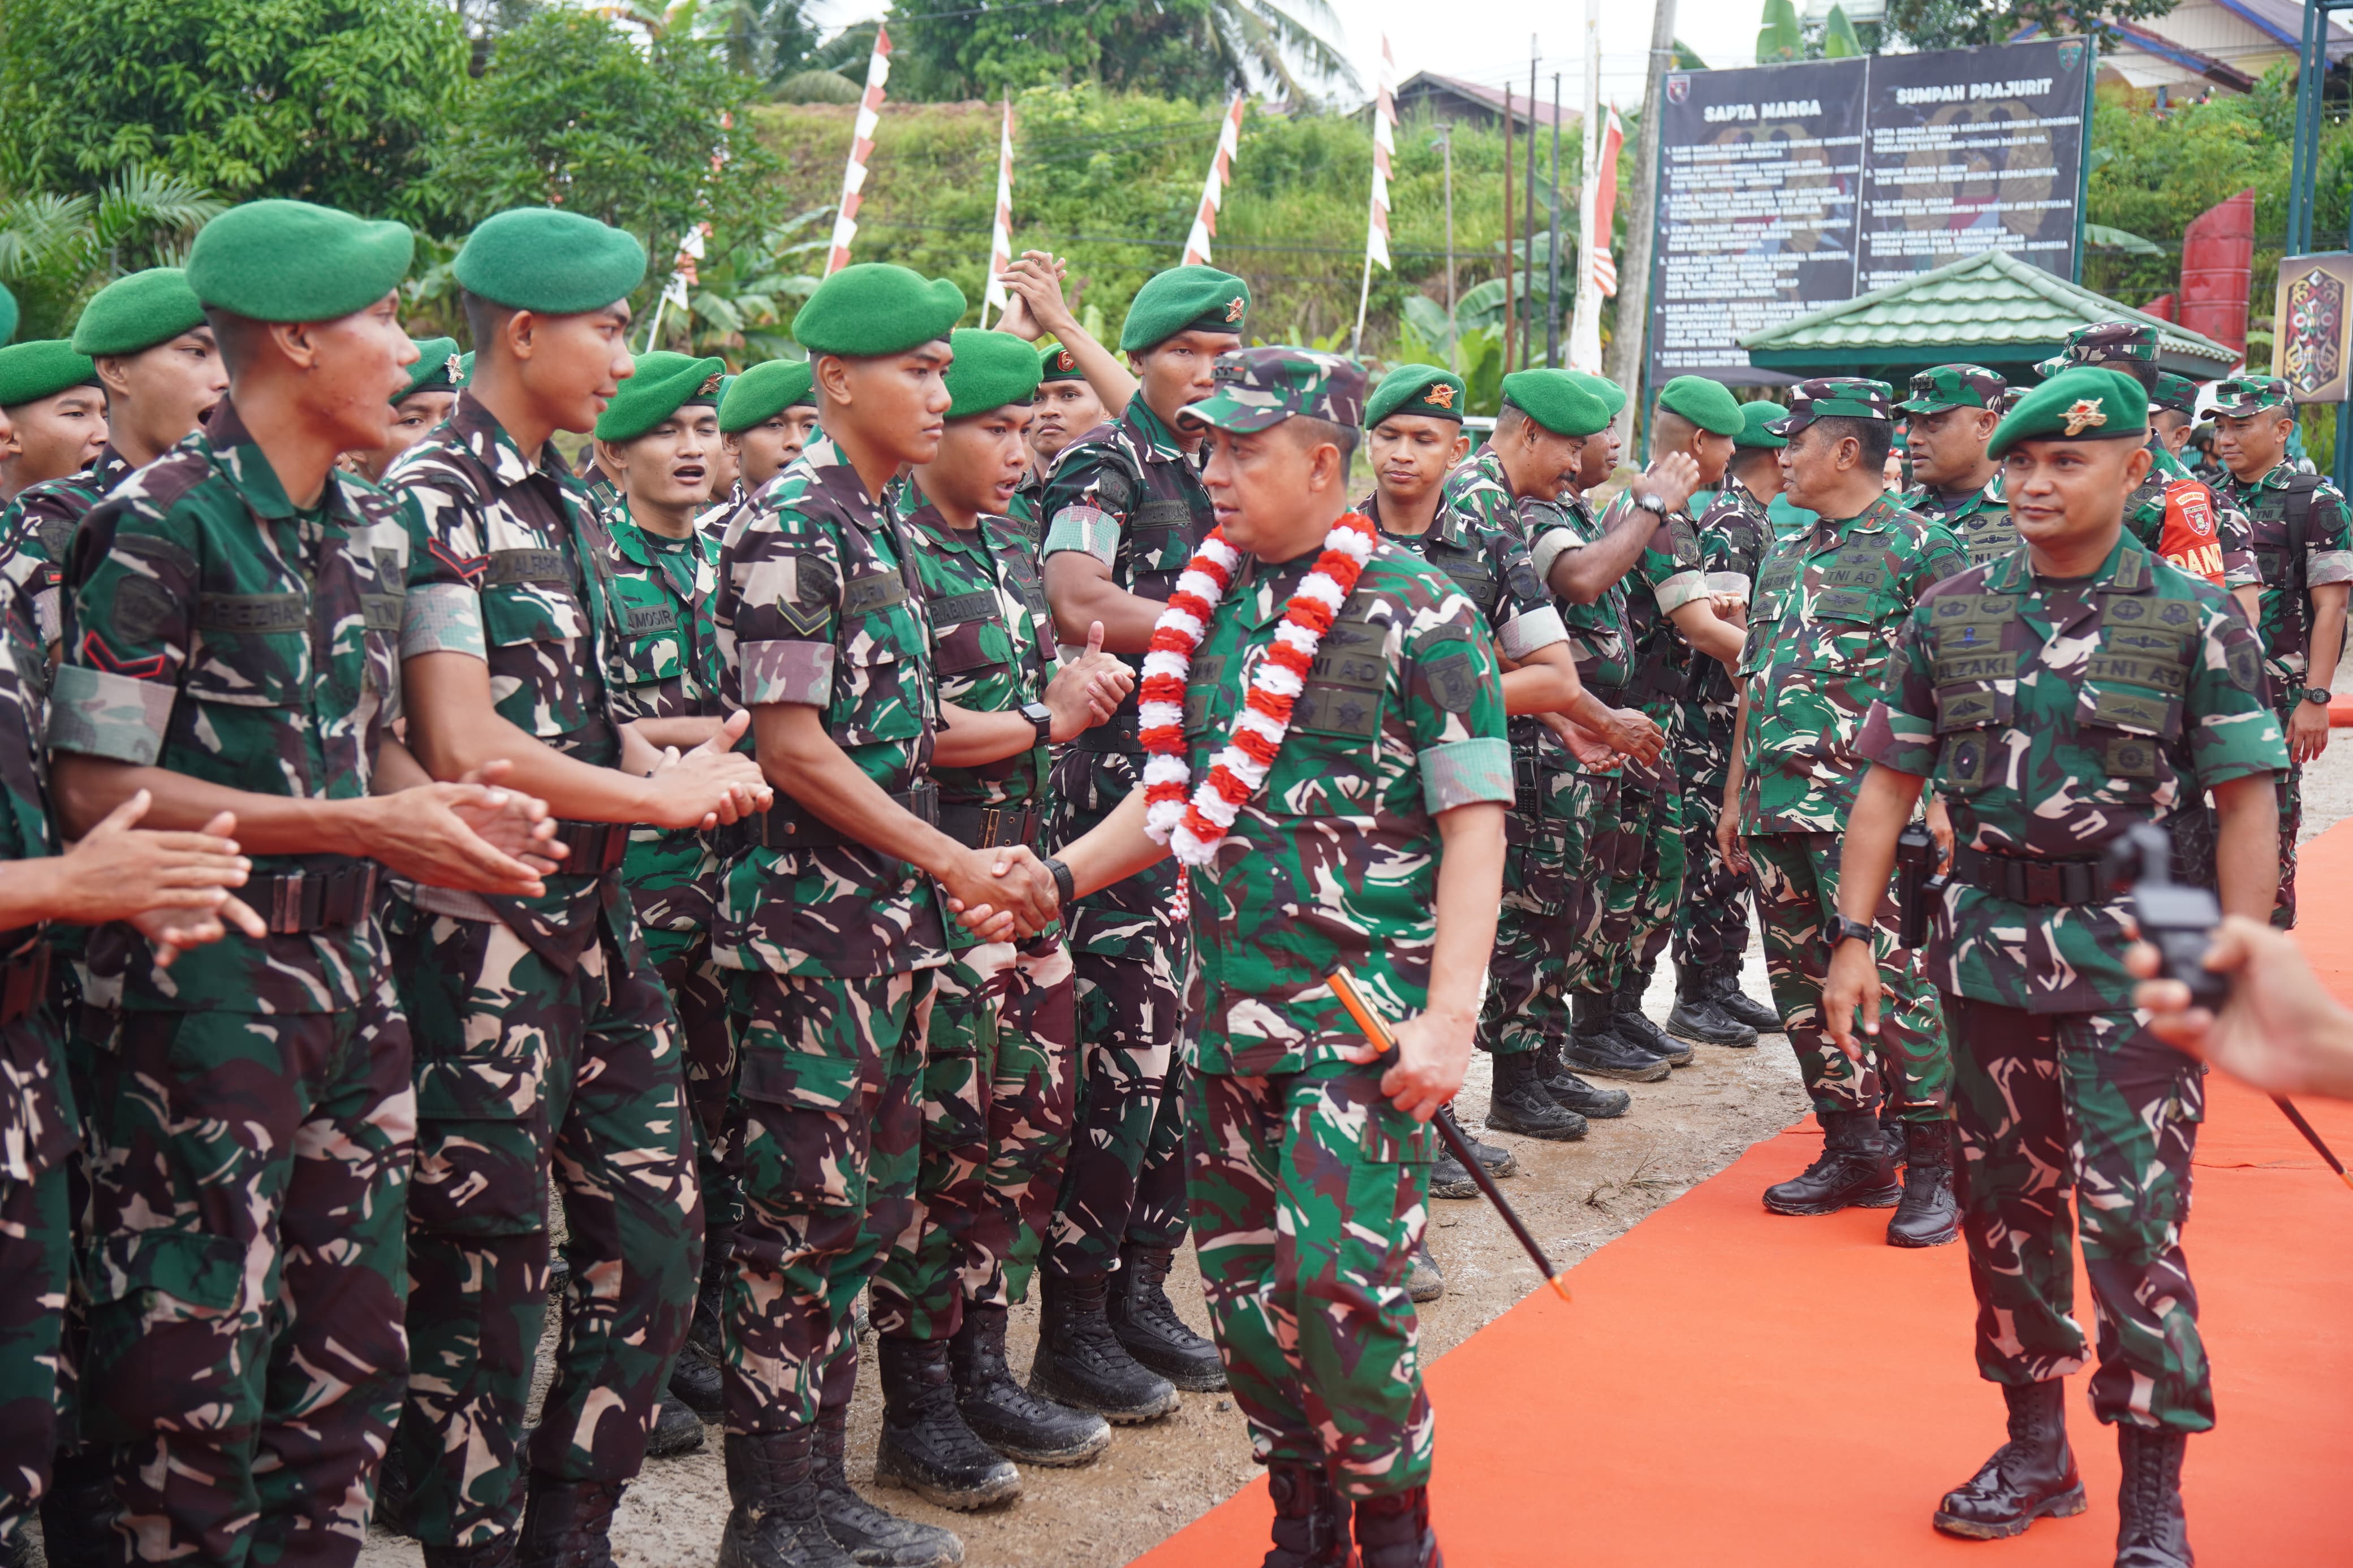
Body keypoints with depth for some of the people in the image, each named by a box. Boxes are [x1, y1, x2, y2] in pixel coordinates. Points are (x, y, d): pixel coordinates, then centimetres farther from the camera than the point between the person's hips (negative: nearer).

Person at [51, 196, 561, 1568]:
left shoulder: (374, 530, 10)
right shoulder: (162, 524, -12)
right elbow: (96, 790, -16)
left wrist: (443, 815, -2)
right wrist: (363, 826, -19)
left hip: (352, 968, 7)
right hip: (208, 982, -7)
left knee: (354, 1347, 14)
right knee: (196, 1366, 2)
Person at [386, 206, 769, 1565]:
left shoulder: (569, 504, 15)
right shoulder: (432, 500, -12)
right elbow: (461, 748, -19)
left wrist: (682, 767, 0)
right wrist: (663, 796, -11)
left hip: (599, 919, 9)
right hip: (486, 934, -8)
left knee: (658, 1233, 13)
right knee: (491, 1273, 2)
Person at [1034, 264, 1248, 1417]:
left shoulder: (1225, 471, 20)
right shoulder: (1104, 464, -3)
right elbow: (1079, 607, -19)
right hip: (1121, 783, -8)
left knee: (1190, 1043, 9)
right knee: (1120, 1049, -8)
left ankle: (1141, 1292, 20)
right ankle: (1073, 1328, 1)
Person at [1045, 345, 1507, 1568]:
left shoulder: (1416, 612, -6)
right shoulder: (1212, 604, 11)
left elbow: (1475, 824, -9)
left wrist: (1450, 1014, -17)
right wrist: (1054, 877, 6)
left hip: (1362, 1015, -6)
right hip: (1227, 1006, 6)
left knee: (1337, 1281, -10)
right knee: (1239, 1281, 10)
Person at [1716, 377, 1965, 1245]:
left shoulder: (1920, 546, -4)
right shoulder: (1786, 556, 18)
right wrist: (1736, 793, 20)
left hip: (1868, 809, -8)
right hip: (1778, 808, 8)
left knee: (1893, 981, -6)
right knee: (1803, 985, 10)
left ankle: (1932, 1171, 5)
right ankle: (1854, 1154, 21)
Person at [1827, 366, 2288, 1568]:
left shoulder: (2195, 621, -4)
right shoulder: (1950, 614, 5)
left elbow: (2247, 805, -4)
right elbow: (1890, 784, 8)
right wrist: (1853, 938, 3)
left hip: (2133, 960, -4)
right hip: (1988, 949, 4)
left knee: (2133, 1223, -5)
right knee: (2004, 1207, 12)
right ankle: (2035, 1448, 29)